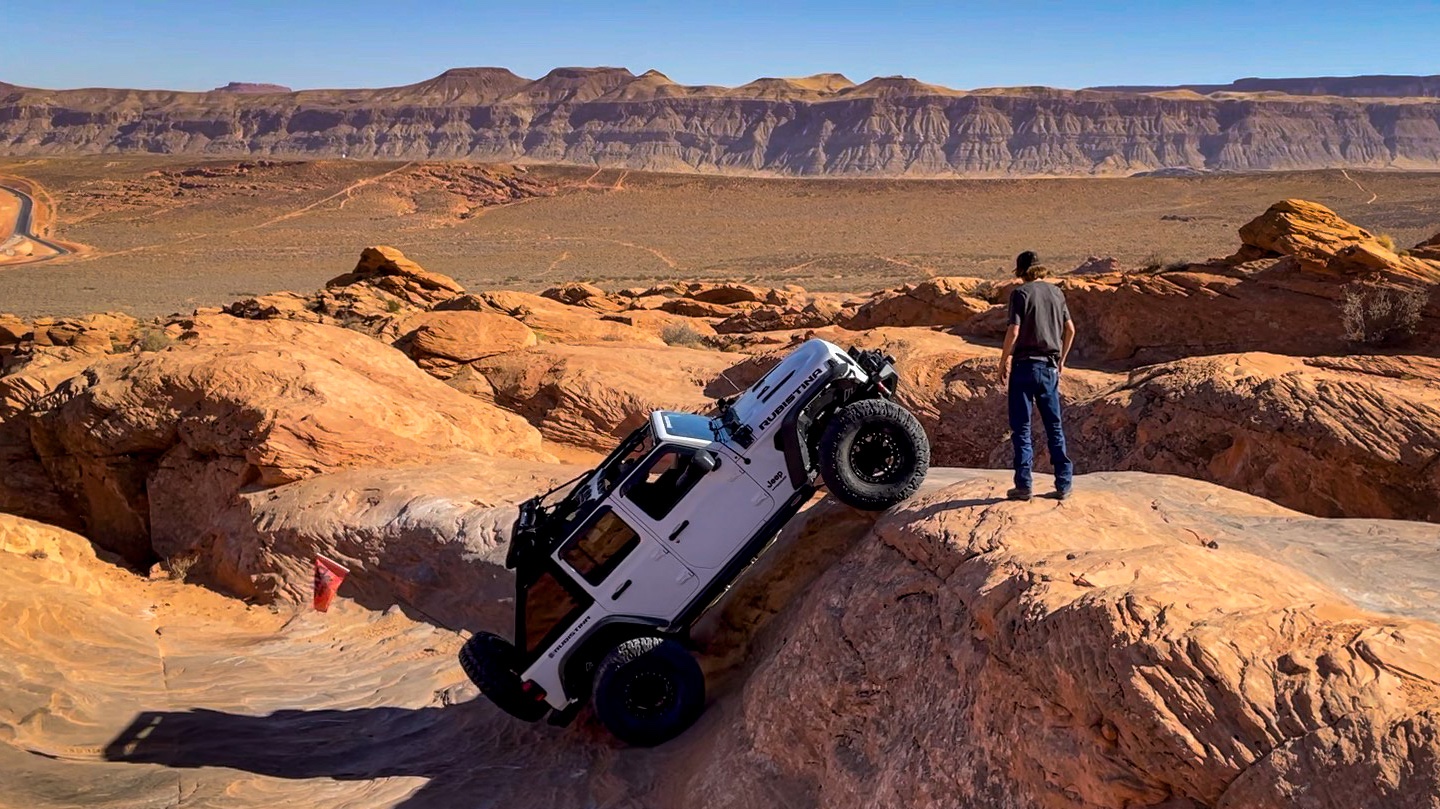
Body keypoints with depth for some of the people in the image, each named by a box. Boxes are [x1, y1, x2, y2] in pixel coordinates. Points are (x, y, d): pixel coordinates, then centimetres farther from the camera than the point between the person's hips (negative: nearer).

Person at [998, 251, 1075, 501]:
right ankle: (1064, 483, 12)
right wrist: (1061, 359, 21)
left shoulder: (1020, 293, -7)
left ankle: (1024, 484, 2)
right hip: (1049, 367, 5)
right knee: (1054, 426, 11)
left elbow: (1013, 332, -15)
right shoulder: (1056, 292, 8)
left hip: (1024, 365, -4)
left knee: (1021, 426, 2)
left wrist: (1003, 362, -5)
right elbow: (1070, 329, 10)